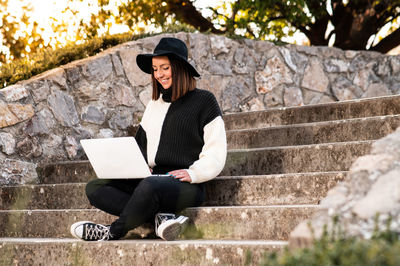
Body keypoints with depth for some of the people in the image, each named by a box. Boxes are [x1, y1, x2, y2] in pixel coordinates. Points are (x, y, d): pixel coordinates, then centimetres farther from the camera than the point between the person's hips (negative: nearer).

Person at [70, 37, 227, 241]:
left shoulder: (203, 101, 5)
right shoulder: (154, 105, 24)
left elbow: (216, 154, 2)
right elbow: (140, 146, 24)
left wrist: (192, 173, -14)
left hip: (187, 186, -7)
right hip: (150, 179, 7)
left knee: (149, 186, -40)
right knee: (94, 188, -12)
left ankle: (112, 232, -16)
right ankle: (161, 216, -26)